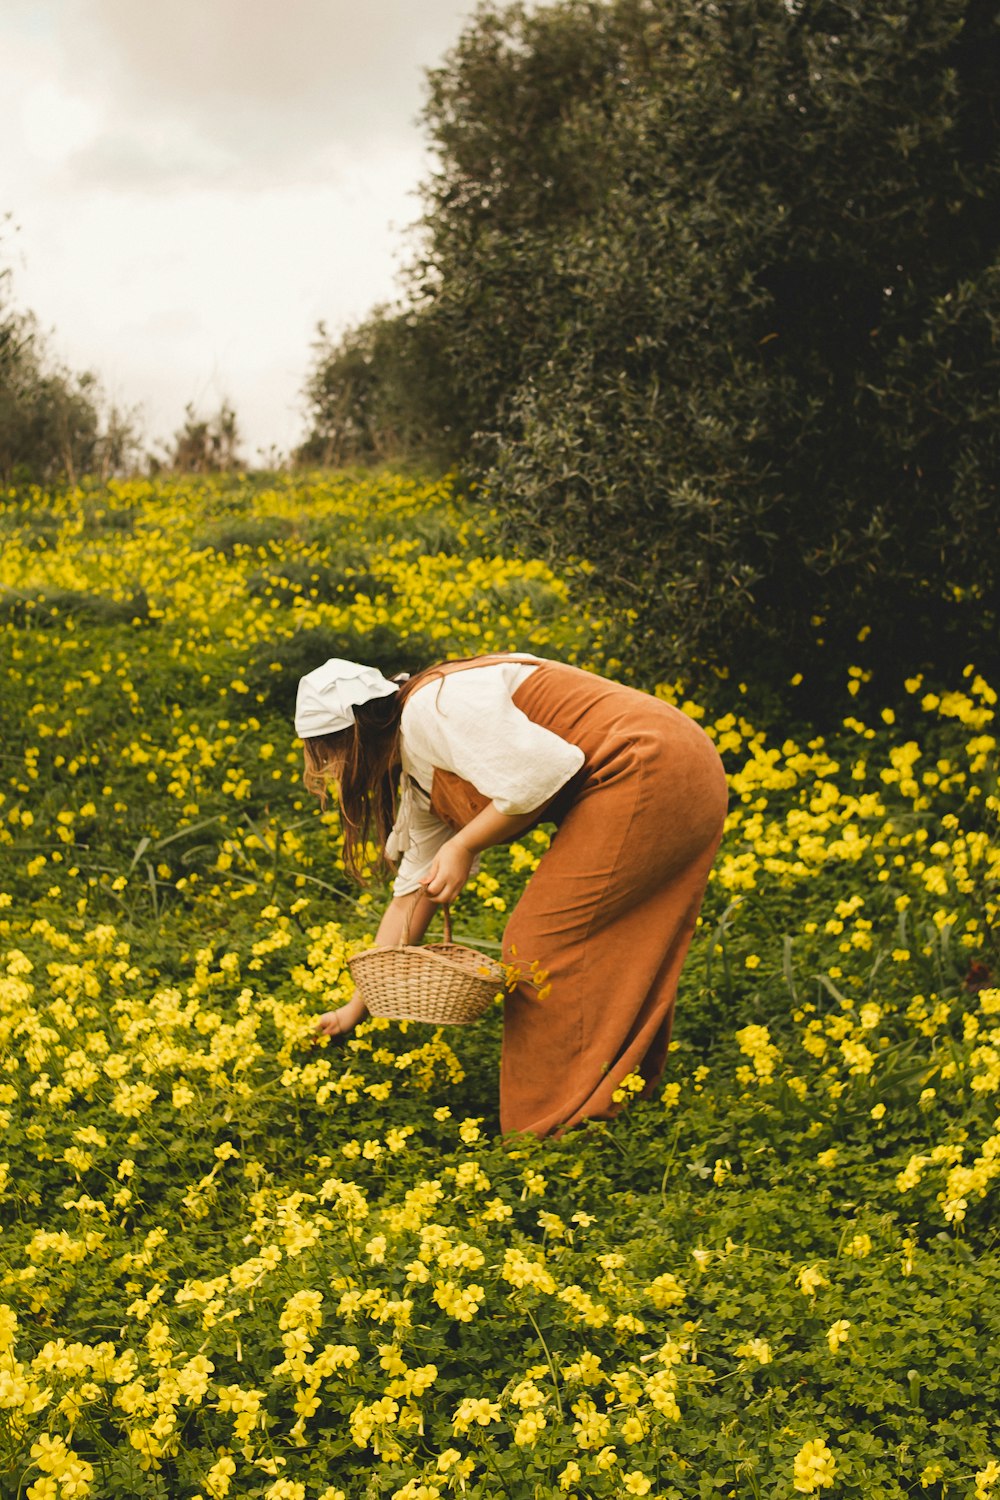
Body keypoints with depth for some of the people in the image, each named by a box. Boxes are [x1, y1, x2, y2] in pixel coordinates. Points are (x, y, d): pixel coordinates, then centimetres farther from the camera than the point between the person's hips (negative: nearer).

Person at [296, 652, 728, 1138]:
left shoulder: (432, 707, -13)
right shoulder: (419, 778, 18)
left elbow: (545, 770, -22)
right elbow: (414, 892, 21)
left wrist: (464, 846, -11)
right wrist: (356, 1007, 22)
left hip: (645, 773, -10)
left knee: (539, 951, -5)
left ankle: (549, 1139, 2)